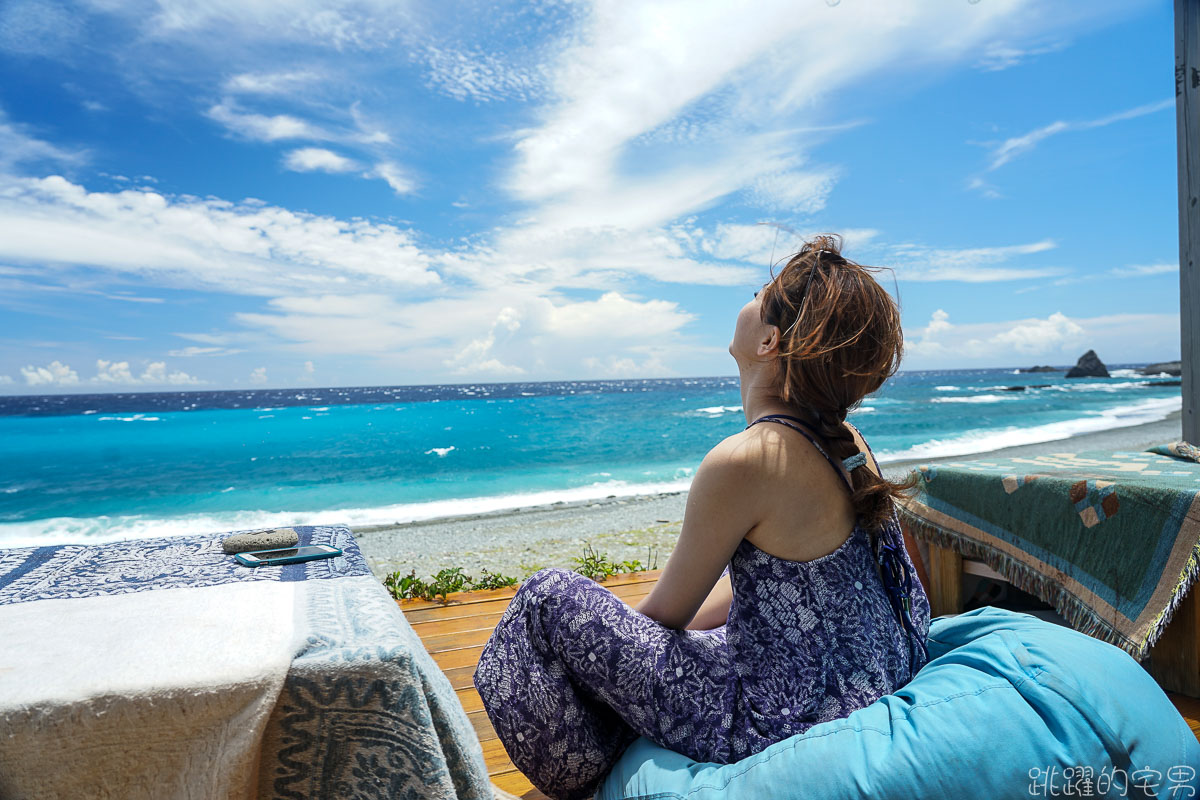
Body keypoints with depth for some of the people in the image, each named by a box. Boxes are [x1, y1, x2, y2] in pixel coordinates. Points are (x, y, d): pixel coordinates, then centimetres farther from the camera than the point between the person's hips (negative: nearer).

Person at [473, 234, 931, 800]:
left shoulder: (743, 461, -27)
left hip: (790, 723, -9)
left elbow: (667, 612, -13)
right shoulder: (844, 441, -1)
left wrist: (613, 627, 8)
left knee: (547, 601, -4)